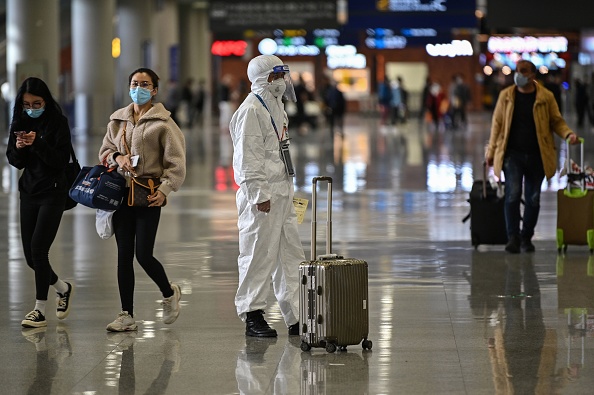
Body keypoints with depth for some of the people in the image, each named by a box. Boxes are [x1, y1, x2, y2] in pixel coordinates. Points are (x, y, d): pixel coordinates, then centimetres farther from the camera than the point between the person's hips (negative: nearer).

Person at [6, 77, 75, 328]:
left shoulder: (58, 123, -8)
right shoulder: (20, 123, 7)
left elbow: (61, 160, -13)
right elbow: (15, 161, 8)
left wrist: (38, 144, -25)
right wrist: (19, 148, -14)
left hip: (53, 192, -6)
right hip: (29, 192, 6)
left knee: (38, 249, -12)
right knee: (30, 254, 6)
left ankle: (40, 310, -3)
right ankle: (63, 288, 31)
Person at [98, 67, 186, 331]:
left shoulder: (163, 122, -3)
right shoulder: (118, 120, 13)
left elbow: (176, 162, -4)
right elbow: (104, 151, 19)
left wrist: (165, 189, -15)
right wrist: (117, 157, -4)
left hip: (148, 195, -5)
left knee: (143, 255, -9)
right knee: (124, 254, 3)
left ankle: (169, 293, 21)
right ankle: (126, 315, 7)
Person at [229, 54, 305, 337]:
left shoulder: (275, 106, 17)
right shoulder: (250, 110, -13)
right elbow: (248, 157, -18)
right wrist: (258, 194, -21)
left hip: (281, 194, 10)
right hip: (262, 196, -10)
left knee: (292, 256, 10)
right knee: (259, 256, -4)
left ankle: (297, 318, 14)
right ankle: (253, 318, 4)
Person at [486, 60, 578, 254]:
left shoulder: (546, 97, 2)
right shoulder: (506, 96, 4)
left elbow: (557, 121, 7)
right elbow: (497, 123, 9)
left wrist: (568, 134, -13)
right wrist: (491, 150, 7)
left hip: (537, 155, 1)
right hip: (512, 154, -1)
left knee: (533, 198, 6)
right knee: (513, 194, -14)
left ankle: (526, 238, 20)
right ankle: (513, 238, -10)